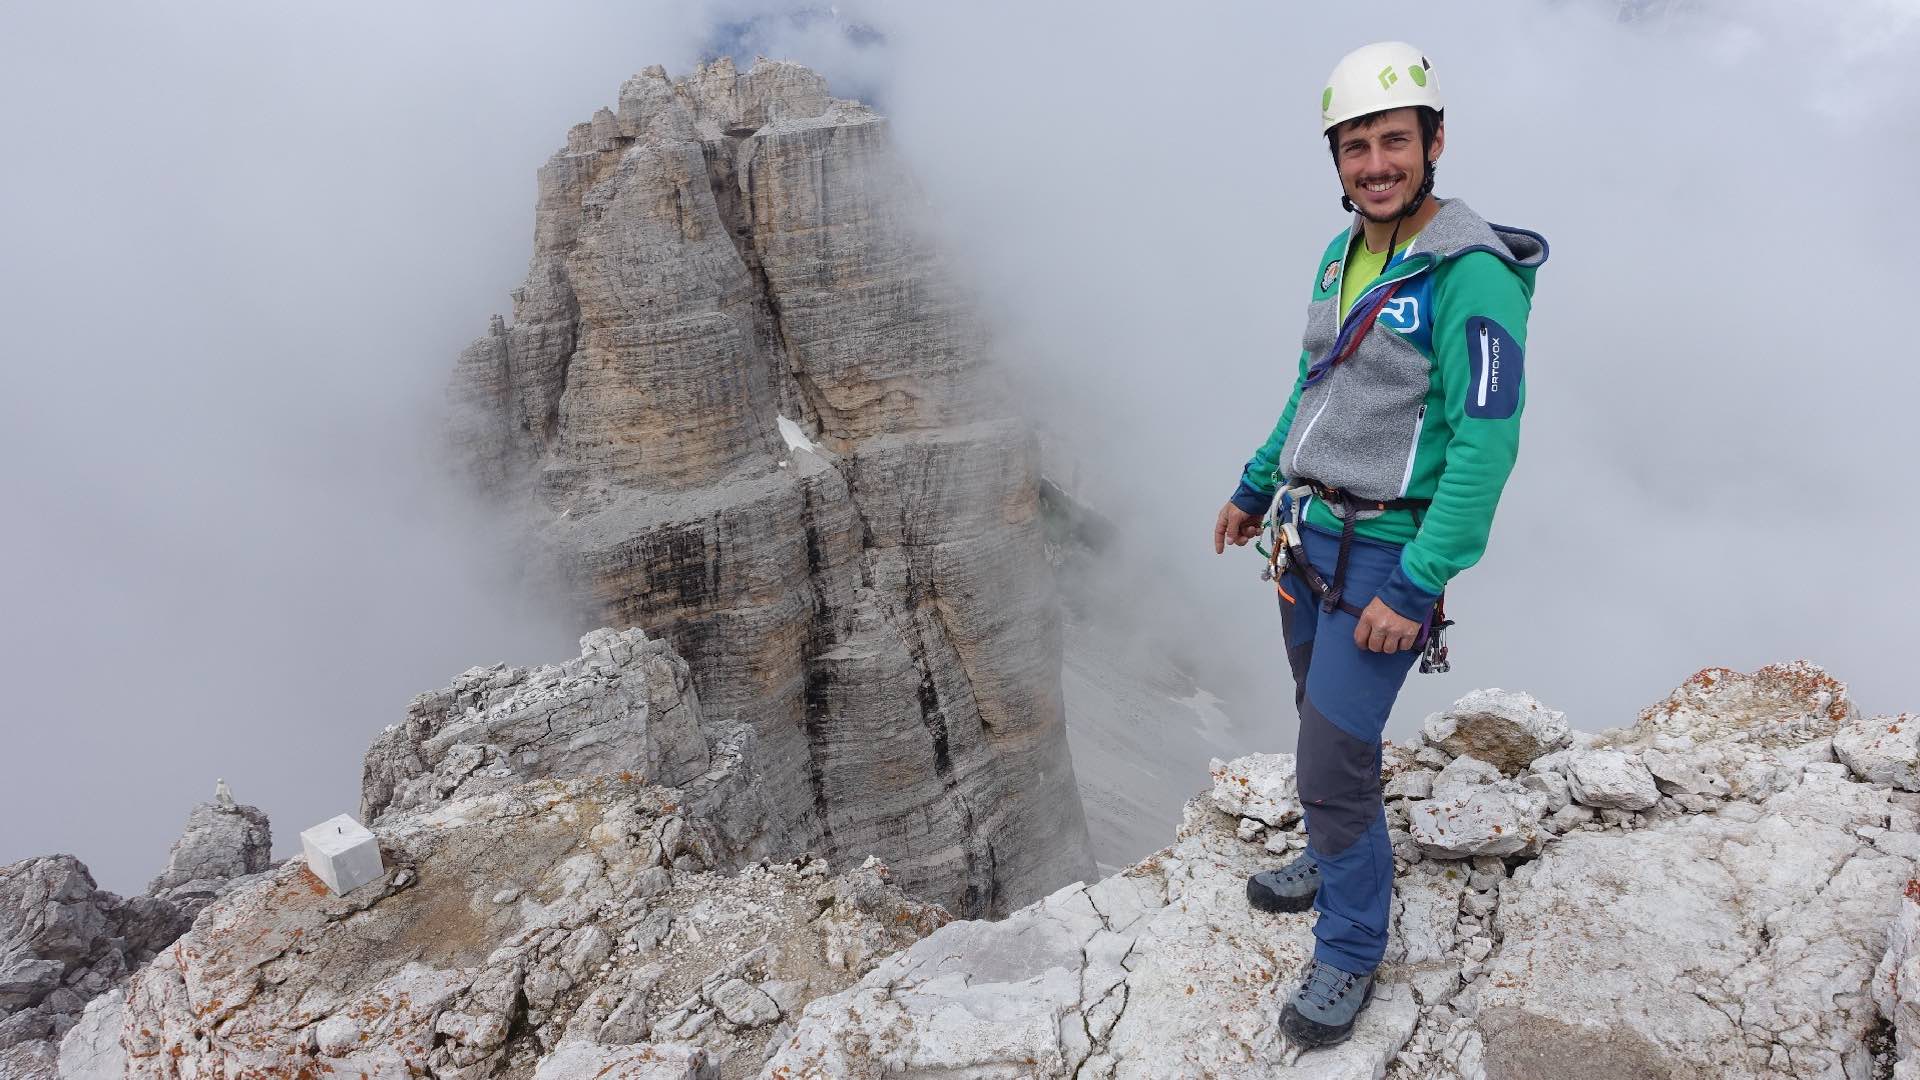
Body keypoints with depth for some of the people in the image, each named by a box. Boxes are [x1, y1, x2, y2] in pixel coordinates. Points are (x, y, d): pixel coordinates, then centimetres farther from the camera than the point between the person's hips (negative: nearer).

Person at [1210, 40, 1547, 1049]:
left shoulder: (1473, 274, -19)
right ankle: (1334, 861, 45)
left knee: (1334, 763, -5)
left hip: (1384, 552, -8)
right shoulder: (1338, 255, 7)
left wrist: (1415, 589, -25)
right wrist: (1255, 487, 23)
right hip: (1307, 537, 8)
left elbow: (1485, 444, -23)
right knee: (1323, 717, 21)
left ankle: (1350, 951, 16)